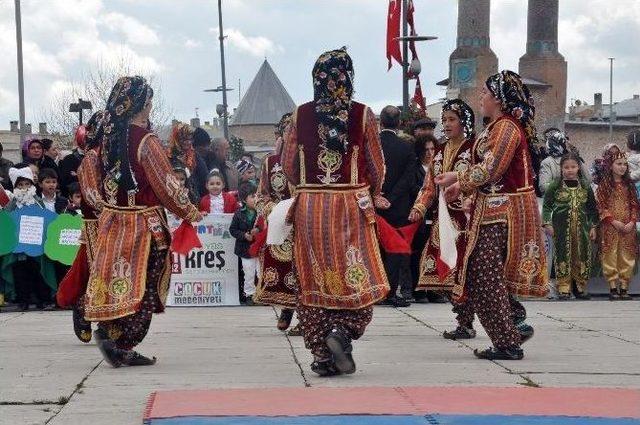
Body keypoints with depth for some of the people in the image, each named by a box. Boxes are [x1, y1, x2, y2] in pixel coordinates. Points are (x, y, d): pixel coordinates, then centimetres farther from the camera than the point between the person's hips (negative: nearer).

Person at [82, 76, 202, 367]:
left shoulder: (107, 139, 4)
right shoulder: (146, 141, -16)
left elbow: (91, 184, 12)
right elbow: (166, 185, -14)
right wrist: (190, 212, 0)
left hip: (111, 222, 6)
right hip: (144, 225, -6)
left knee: (118, 279, 14)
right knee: (143, 285, -1)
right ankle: (121, 344, -9)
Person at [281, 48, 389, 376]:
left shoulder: (300, 115, 0)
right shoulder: (362, 115, -5)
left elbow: (287, 165, 6)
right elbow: (377, 165, 3)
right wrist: (374, 195, 22)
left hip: (309, 206, 2)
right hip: (351, 205, -2)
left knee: (314, 279, 8)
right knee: (357, 276, 7)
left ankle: (322, 354, 8)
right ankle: (342, 331, -17)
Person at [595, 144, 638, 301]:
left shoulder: (629, 185, 10)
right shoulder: (604, 185, -1)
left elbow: (634, 205, 9)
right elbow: (601, 206, -6)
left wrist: (632, 222, -6)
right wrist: (614, 221, -15)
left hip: (628, 227, 3)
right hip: (610, 227, -3)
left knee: (626, 256, 2)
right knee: (610, 256, -4)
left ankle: (624, 287, 7)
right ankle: (613, 287, 1)